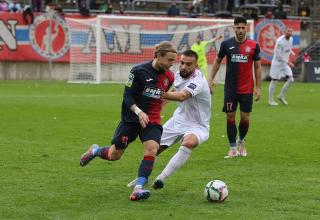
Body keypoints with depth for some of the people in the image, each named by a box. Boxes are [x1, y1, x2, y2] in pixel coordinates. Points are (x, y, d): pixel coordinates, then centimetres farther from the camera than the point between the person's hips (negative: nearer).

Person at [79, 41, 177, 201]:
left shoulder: (169, 77, 0)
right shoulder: (139, 71, -16)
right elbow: (127, 96, -14)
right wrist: (138, 111, -27)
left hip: (152, 121, 3)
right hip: (131, 119, -3)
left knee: (151, 149, -23)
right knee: (114, 155, 7)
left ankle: (138, 188, -21)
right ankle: (95, 151, 41)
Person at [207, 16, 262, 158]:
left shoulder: (254, 45, -2)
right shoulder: (226, 44, 0)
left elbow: (257, 67, 3)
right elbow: (218, 61, 12)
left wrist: (258, 88, -1)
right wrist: (210, 80, 7)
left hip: (247, 88, 0)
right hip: (230, 87, 1)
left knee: (245, 117, 0)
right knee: (230, 116, -2)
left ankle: (241, 141, 27)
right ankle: (233, 148, 8)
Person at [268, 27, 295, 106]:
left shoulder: (291, 39, 2)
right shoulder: (280, 41, -22)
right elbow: (278, 55, -23)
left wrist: (292, 53, 3)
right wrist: (288, 62, -25)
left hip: (285, 63, 7)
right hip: (277, 63, -7)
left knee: (290, 79, -2)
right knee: (274, 81, 0)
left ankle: (281, 96, 13)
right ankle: (271, 100, 10)